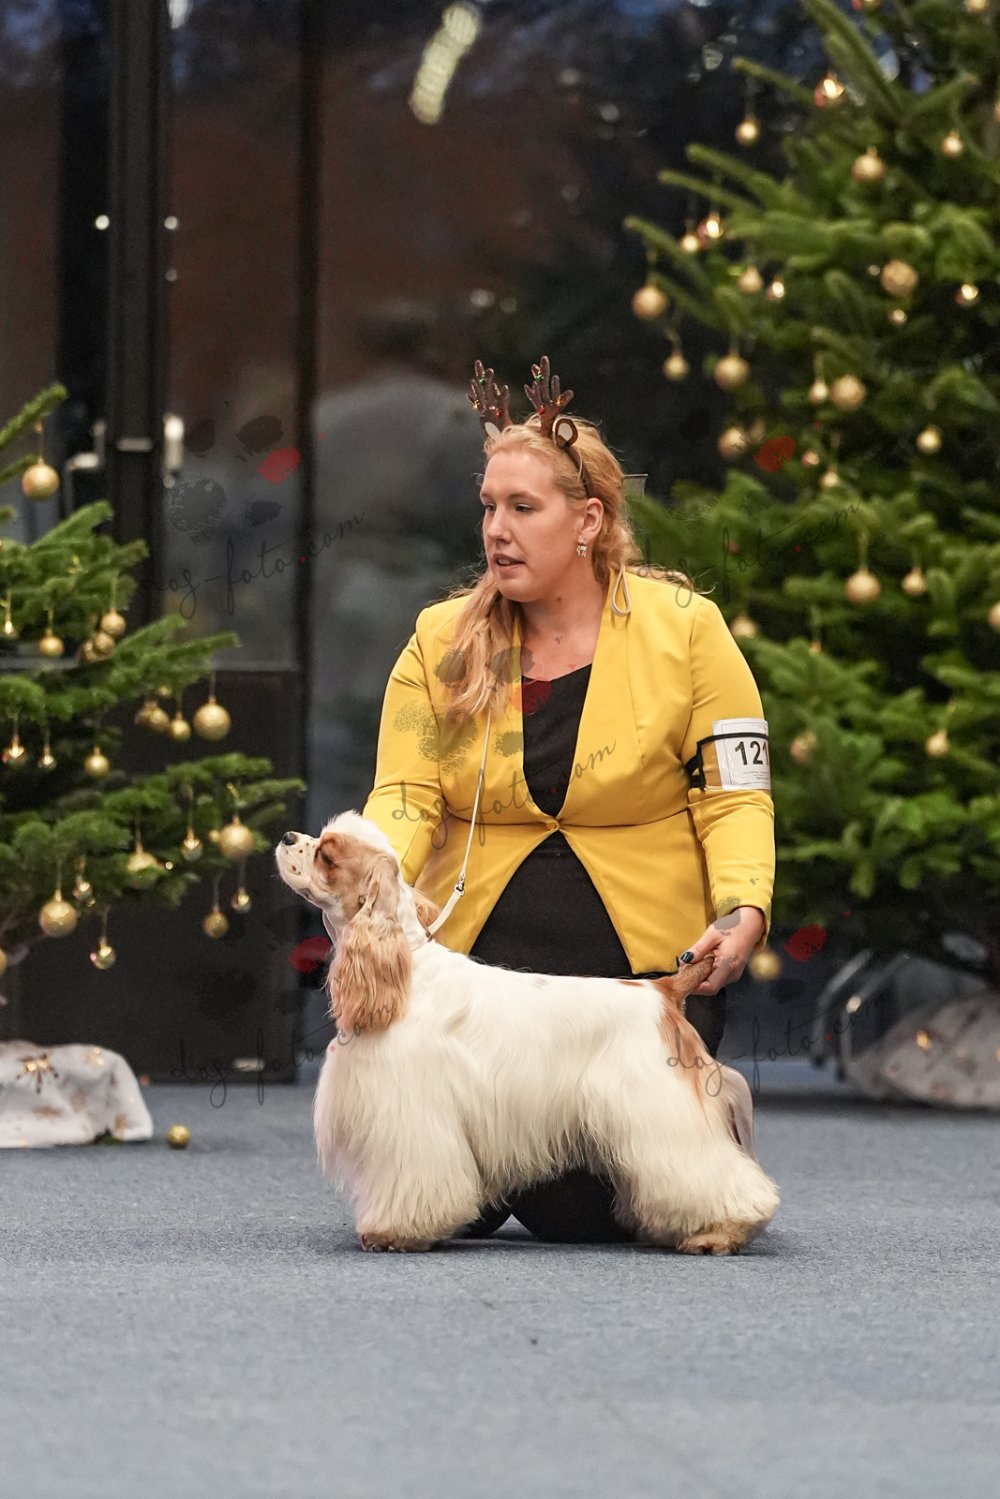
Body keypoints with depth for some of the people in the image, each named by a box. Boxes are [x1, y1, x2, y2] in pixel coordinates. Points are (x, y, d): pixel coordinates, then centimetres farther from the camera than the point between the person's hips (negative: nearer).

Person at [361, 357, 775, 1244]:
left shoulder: (682, 629, -3)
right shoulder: (442, 643, 3)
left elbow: (736, 795, -3)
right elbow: (405, 797, -4)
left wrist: (744, 911, -22)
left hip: (646, 964, -2)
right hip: (481, 955, 2)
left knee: (589, 1211, -14)